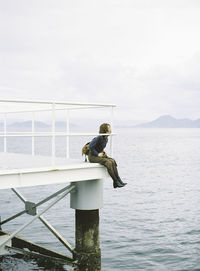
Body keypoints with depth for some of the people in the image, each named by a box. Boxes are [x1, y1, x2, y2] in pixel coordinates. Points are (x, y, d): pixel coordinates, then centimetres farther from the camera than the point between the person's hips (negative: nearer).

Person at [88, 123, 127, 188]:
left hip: (100, 155, 8)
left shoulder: (106, 139, 9)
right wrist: (98, 154, -18)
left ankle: (118, 181, -21)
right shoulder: (99, 138, -18)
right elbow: (90, 147, -20)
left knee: (113, 161, -17)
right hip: (92, 156, -8)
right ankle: (116, 182, -22)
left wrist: (103, 152, 5)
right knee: (108, 163, -29)